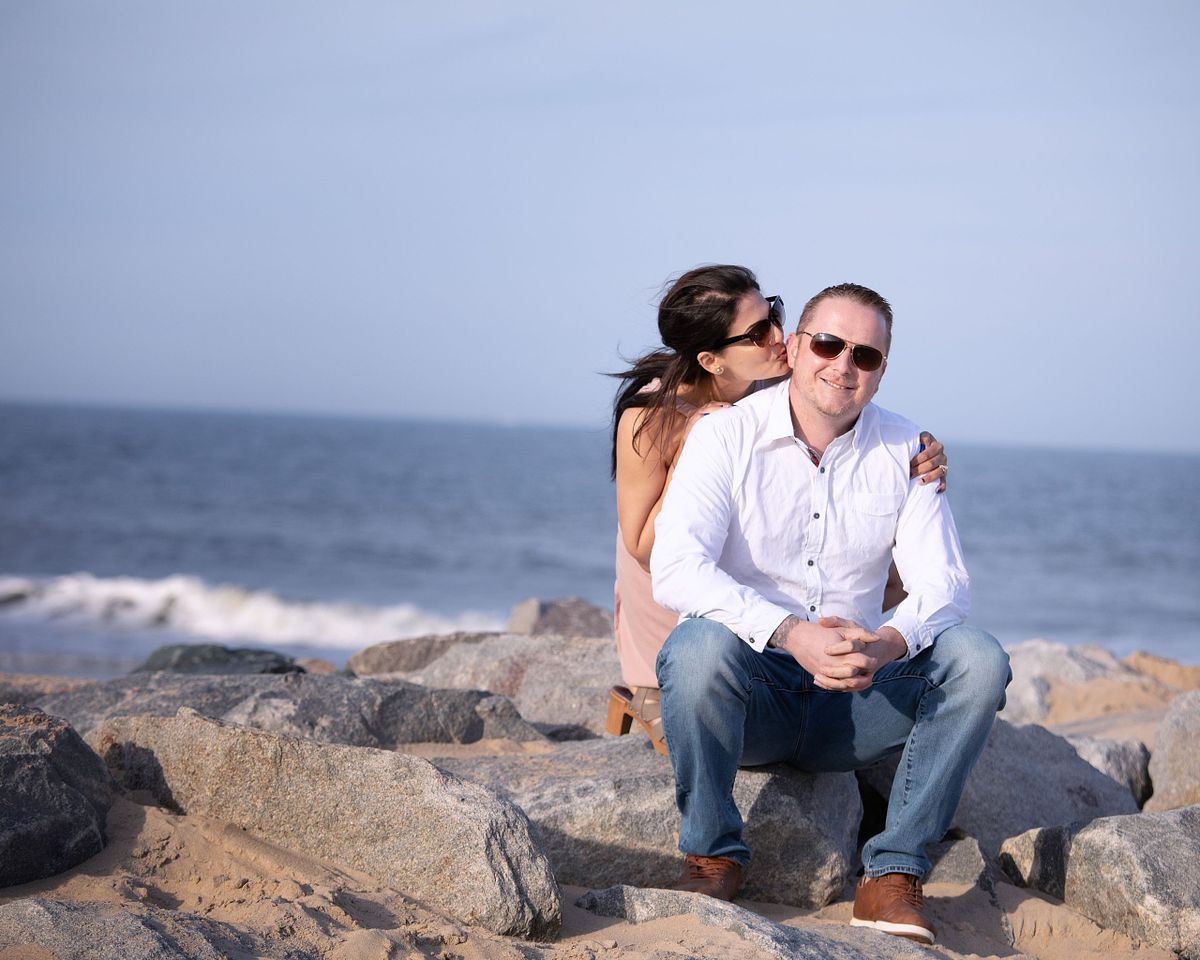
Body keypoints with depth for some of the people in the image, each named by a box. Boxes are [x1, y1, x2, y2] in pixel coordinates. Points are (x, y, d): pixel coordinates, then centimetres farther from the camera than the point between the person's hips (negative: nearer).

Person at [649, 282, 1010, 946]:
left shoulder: (904, 452, 2)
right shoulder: (728, 435, -8)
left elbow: (943, 586, -5)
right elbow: (674, 569, -22)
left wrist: (887, 644, -30)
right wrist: (789, 634, -36)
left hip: (851, 703, 3)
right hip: (751, 697, -3)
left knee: (978, 659, -21)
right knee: (702, 643, -35)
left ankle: (891, 876, -16)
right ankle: (712, 856, -12)